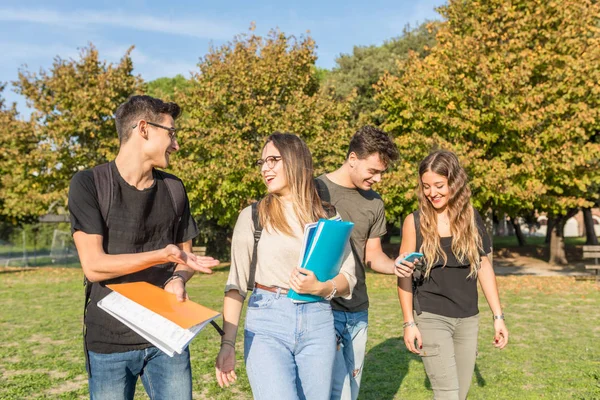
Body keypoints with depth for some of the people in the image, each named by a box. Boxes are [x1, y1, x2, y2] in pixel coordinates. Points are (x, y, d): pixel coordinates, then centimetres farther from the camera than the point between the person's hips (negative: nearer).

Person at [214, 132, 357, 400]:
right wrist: (227, 344, -5)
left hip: (318, 324, 3)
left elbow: (347, 279, 6)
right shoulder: (252, 216, 3)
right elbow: (236, 284, 1)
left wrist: (319, 287, -16)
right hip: (266, 321, -2)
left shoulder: (328, 218, 7)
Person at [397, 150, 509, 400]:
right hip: (431, 317, -4)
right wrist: (409, 323, -7)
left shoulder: (471, 218, 1)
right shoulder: (415, 222, -8)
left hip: (468, 319, 4)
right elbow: (404, 275, -4)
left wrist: (498, 316, 6)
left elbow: (484, 267, 7)